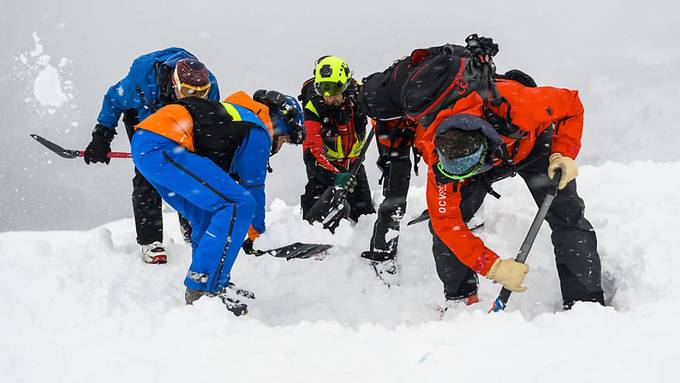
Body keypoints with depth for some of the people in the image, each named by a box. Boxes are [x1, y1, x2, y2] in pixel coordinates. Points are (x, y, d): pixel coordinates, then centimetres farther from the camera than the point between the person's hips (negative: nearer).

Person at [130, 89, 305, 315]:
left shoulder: (239, 114, 31)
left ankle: (200, 286, 24)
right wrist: (258, 233, 20)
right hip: (163, 146, -10)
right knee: (239, 205, -13)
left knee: (207, 217, 21)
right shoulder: (258, 131, 3)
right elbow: (252, 188, 6)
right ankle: (205, 288, -14)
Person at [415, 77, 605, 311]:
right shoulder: (439, 159, -38)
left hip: (532, 144, -1)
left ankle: (586, 300, -1)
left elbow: (571, 103, -25)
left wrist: (563, 154, -33)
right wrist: (494, 267, -36)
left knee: (567, 216, -12)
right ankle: (460, 297, 6)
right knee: (443, 222, -14)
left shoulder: (513, 107, -45)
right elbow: (447, 222, -31)